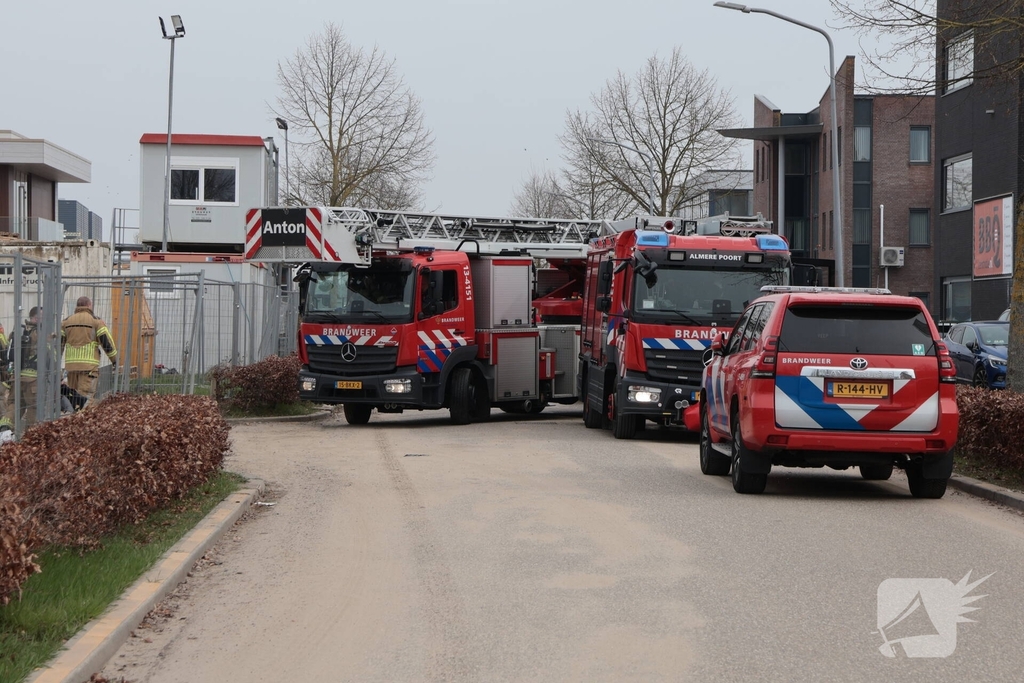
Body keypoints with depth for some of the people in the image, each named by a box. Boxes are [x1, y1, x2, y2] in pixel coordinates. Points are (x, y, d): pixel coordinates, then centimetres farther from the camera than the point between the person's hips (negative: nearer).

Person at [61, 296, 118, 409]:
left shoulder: (66, 321, 14)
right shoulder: (95, 320, 1)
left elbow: (58, 343, 14)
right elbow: (106, 341, -1)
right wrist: (114, 359, 8)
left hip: (71, 363, 4)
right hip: (89, 364, -4)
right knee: (86, 394, -8)